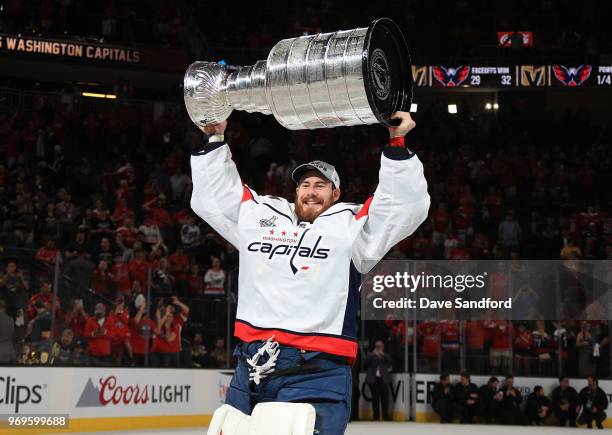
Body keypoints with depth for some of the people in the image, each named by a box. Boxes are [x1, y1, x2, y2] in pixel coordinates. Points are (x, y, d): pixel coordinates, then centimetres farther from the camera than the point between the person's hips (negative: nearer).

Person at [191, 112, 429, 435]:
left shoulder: (350, 226, 9)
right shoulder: (258, 216, 19)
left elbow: (407, 207, -1)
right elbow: (212, 197, 28)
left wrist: (396, 144, -8)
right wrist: (214, 140, 24)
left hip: (316, 374, -4)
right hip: (251, 371, 4)